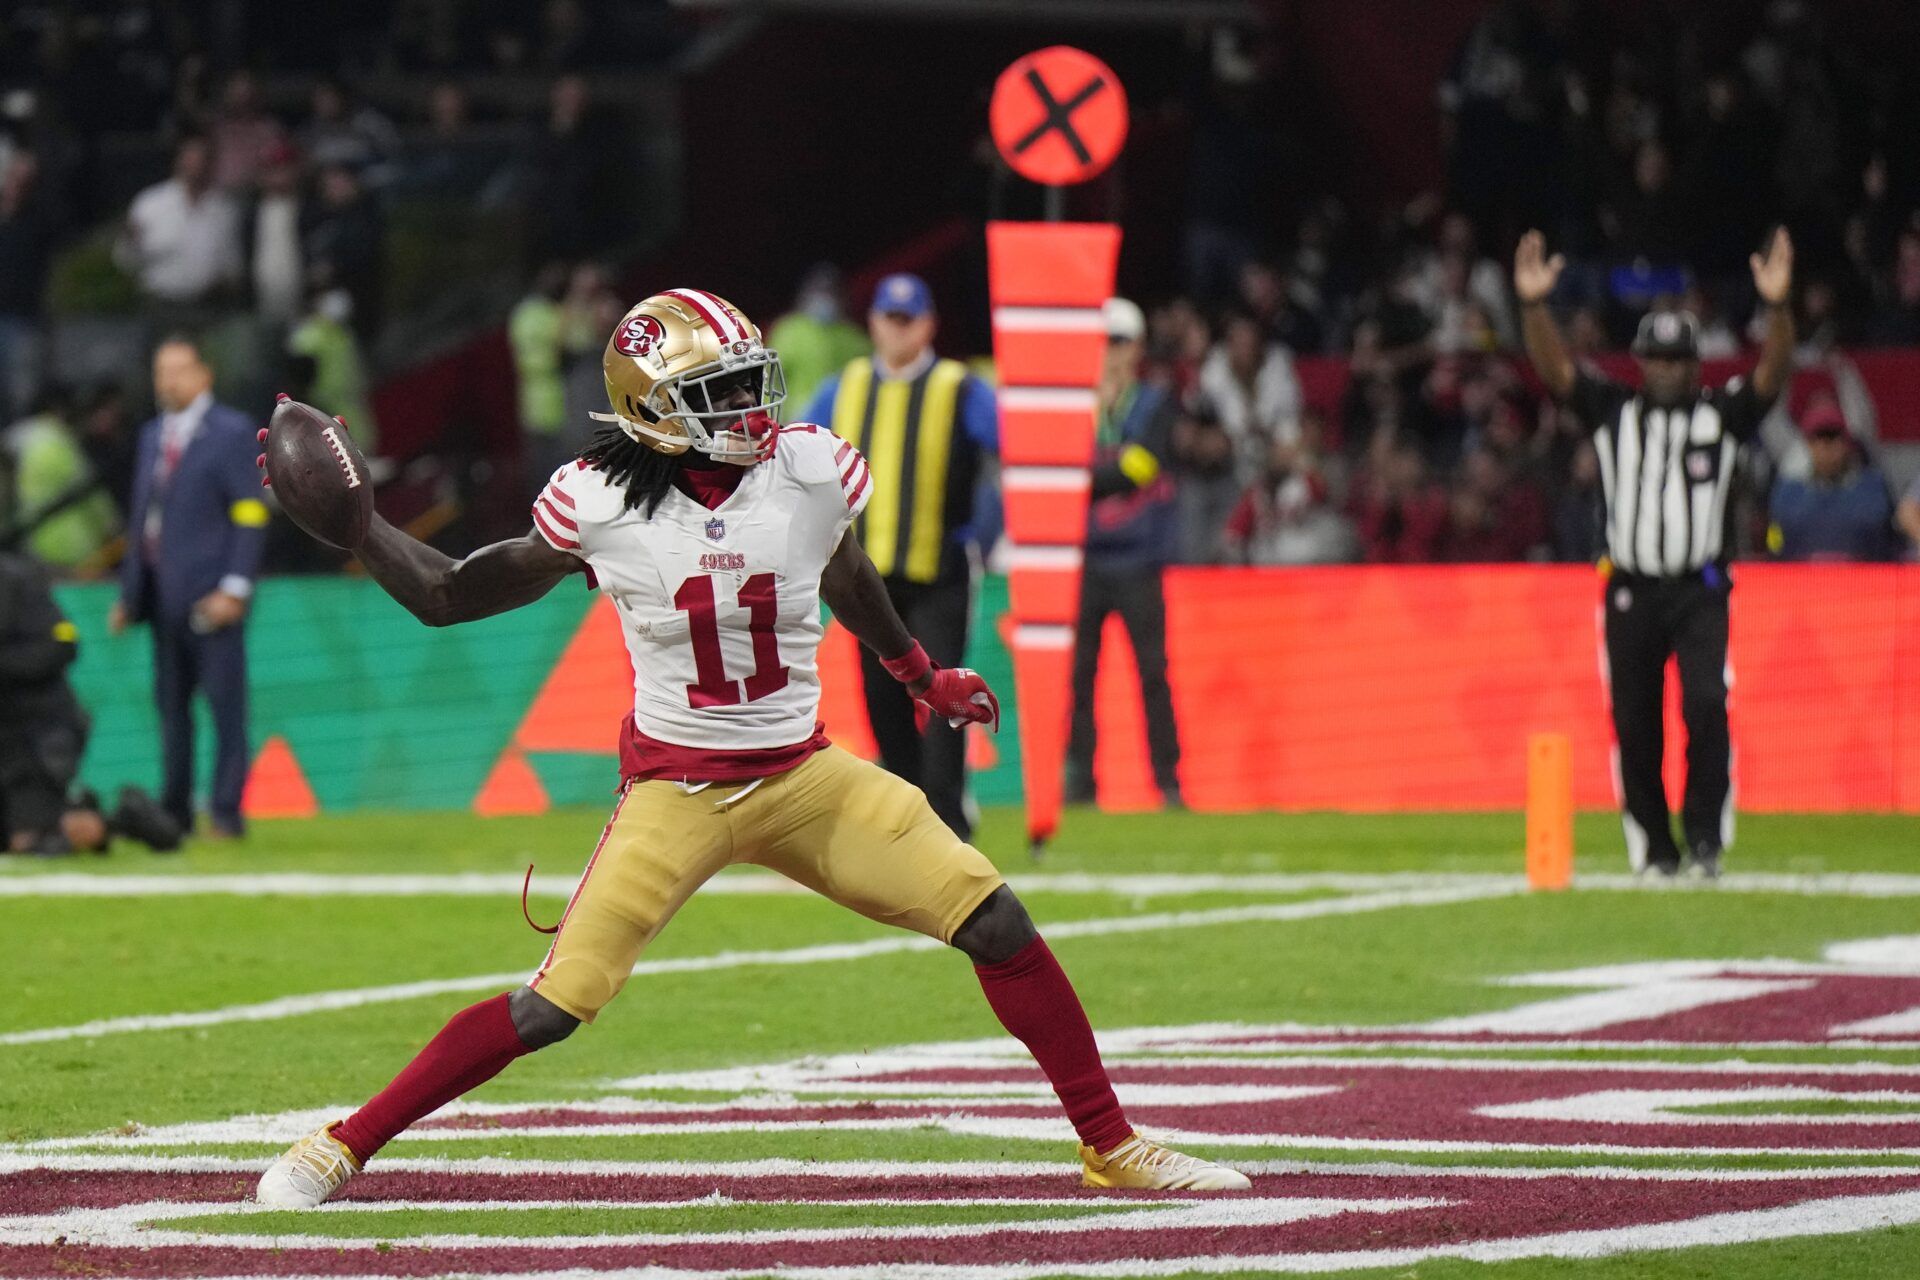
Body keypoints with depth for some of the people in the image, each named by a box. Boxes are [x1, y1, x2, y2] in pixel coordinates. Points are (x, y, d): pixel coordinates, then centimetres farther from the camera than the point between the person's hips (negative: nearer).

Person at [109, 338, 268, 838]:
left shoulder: (231, 432, -2)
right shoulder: (152, 436, 19)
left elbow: (250, 515, -8)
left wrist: (235, 588, -16)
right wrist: (129, 594, 16)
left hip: (210, 595, -7)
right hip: (163, 598, 7)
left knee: (225, 703, -7)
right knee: (170, 704, 7)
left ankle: (227, 811, -7)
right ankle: (175, 810, 11)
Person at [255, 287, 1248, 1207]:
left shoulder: (811, 473, -7)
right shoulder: (600, 506, -12)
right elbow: (449, 597, 1)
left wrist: (922, 675, 33)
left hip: (806, 778, 3)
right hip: (674, 790, -3)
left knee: (996, 925, -7)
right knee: (555, 1006, -13)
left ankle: (1111, 1148, 8)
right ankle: (340, 1147, 2)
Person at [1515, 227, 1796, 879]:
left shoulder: (1721, 414, 6)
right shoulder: (1615, 414, 9)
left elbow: (1772, 375, -8)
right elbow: (1555, 368, -2)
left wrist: (1777, 307, -26)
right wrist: (1533, 306, -19)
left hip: (1700, 589, -2)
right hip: (1631, 591, 2)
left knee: (1706, 703, -18)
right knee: (1634, 722, 2)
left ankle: (1706, 835, -10)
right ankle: (1653, 847, 12)